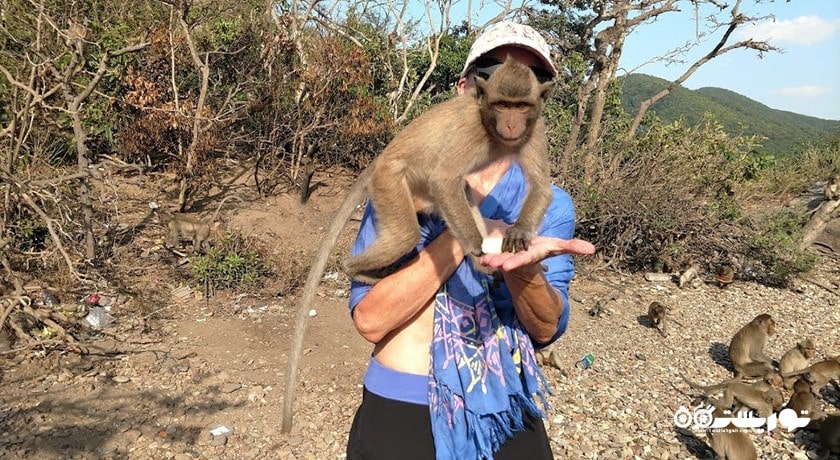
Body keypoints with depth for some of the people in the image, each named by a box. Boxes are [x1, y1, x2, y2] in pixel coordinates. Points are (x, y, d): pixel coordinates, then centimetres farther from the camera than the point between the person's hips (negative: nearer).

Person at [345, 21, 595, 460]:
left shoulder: (552, 205, -1)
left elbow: (546, 329, -10)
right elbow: (370, 319, -16)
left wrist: (520, 266, -29)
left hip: (505, 418, 2)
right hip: (398, 413, -2)